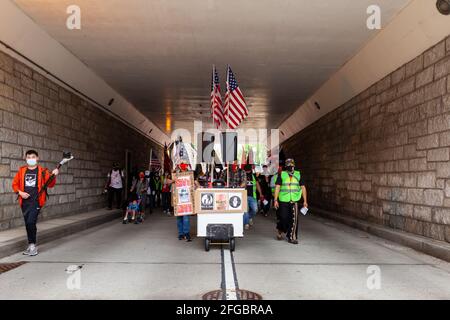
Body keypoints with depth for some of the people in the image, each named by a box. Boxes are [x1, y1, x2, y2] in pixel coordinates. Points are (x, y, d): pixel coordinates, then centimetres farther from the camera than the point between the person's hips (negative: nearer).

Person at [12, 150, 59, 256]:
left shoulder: (43, 171, -1)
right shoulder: (21, 170, 9)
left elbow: (50, 185, -2)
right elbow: (15, 184, 15)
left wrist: (53, 176, -19)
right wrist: (20, 192, -2)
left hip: (36, 201, -4)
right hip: (25, 202, 4)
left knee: (31, 222, -15)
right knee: (28, 224, 11)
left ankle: (32, 245, -1)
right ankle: (31, 246, 24)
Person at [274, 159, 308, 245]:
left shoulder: (298, 175, 9)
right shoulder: (281, 175, 3)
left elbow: (303, 188, 11)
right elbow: (277, 187, 0)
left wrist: (305, 201, 7)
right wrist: (275, 200, -7)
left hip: (294, 201, 2)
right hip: (283, 201, -2)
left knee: (294, 220, -3)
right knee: (284, 218, 0)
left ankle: (292, 237, 8)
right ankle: (280, 231, 28)